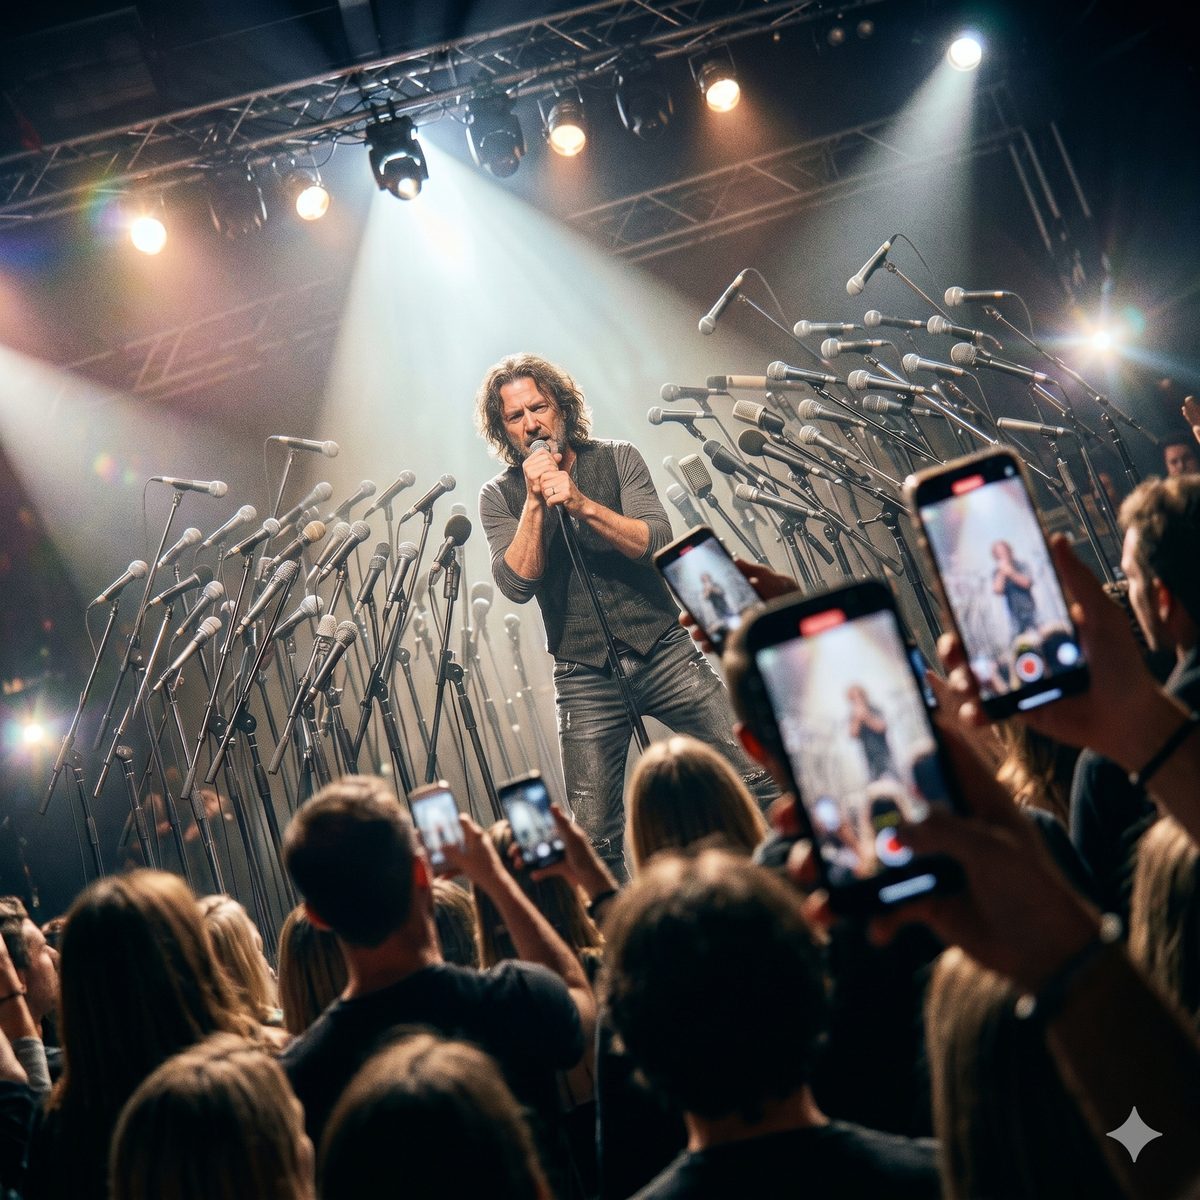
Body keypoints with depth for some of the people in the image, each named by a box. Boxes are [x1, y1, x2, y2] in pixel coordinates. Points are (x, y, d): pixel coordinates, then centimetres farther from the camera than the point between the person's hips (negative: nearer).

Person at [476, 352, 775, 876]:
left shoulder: (618, 459, 5)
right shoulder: (499, 496, 3)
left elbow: (658, 542, -10)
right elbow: (517, 585, -11)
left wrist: (581, 503, -21)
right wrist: (535, 502, -17)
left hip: (665, 651, 1)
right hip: (585, 678, -1)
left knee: (759, 774, -8)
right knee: (594, 835, -6)